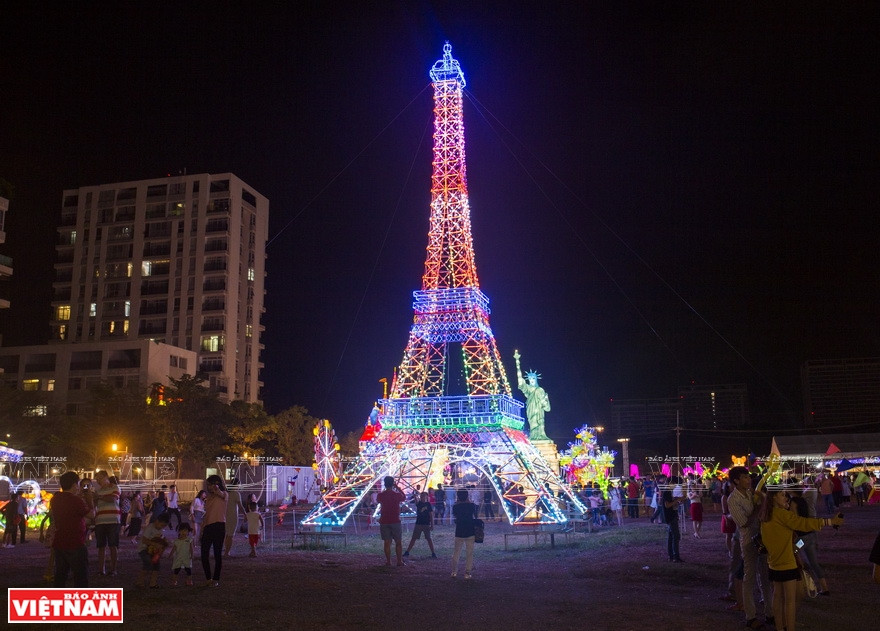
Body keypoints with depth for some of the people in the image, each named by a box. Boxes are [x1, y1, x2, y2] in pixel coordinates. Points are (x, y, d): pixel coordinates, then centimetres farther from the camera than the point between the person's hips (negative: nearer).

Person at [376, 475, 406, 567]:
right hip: (395, 521, -1)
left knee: (387, 542, 6)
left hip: (384, 522, 1)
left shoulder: (380, 495, -4)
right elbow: (404, 498, 14)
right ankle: (399, 561, 5)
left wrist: (385, 491, 24)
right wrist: (398, 488, 16)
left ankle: (388, 561, 6)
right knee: (398, 542, 7)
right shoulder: (397, 495, -7)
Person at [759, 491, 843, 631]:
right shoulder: (781, 514, -16)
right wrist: (830, 521, -15)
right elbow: (803, 523, -18)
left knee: (778, 596, 13)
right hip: (787, 563, -8)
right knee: (790, 599, -1)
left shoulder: (766, 517, 8)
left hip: (774, 563, 8)